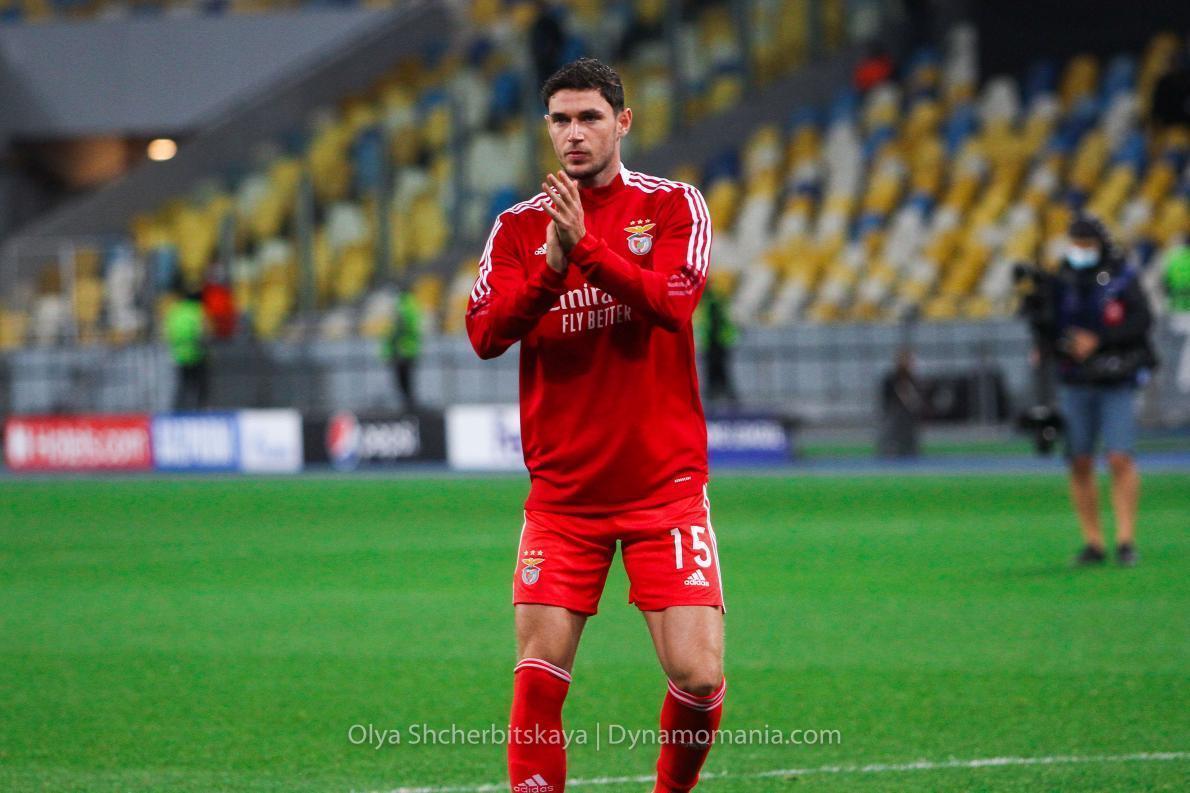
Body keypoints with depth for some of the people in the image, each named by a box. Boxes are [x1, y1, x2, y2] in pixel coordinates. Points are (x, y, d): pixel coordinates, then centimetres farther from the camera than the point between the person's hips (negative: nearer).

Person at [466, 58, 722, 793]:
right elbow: (486, 332, -8)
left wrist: (587, 246, -27)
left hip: (665, 483, -1)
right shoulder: (519, 226, 5)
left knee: (699, 675, -7)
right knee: (538, 679, -7)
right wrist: (549, 267, -22)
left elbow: (673, 300, -17)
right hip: (562, 495, 1)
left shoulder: (674, 206, 1)